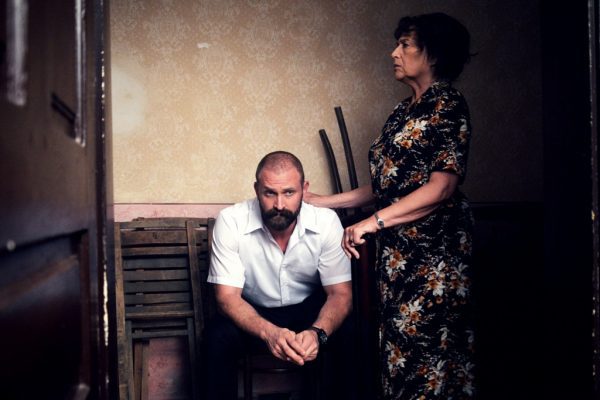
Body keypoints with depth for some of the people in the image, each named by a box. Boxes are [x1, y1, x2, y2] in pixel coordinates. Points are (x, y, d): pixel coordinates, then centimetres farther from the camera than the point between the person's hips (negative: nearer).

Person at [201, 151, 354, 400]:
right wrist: (269, 332, -43)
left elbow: (340, 293, -16)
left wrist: (317, 332, -39)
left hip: (310, 311, 1)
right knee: (218, 338, -31)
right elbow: (227, 296, -22)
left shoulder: (326, 222, -18)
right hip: (253, 313, -1)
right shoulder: (231, 221, -21)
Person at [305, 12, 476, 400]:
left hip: (432, 247, -8)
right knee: (397, 341, 6)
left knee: (425, 342, -7)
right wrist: (324, 202, 16)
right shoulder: (403, 112, 18)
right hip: (396, 248, 8)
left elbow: (442, 187, -16)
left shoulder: (448, 105, -6)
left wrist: (373, 222, -19)